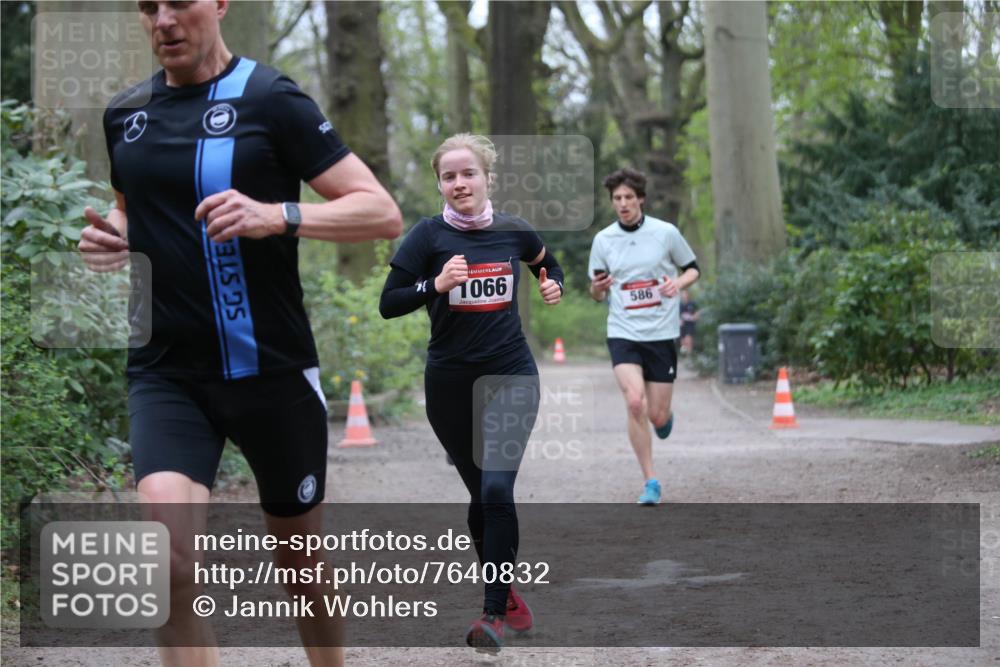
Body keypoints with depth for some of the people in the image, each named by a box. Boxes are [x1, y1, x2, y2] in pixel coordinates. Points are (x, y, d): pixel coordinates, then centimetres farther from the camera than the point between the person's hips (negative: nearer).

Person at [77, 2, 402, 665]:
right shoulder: (124, 114, 7)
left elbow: (383, 213, -13)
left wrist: (276, 216, -29)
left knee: (300, 560, 14)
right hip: (166, 372, 2)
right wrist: (113, 235, 3)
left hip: (272, 369, -2)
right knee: (170, 554, -22)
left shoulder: (272, 99, -8)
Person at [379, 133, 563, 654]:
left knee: (497, 489, -17)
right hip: (451, 382, 0)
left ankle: (494, 612, -13)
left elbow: (548, 264, 23)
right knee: (482, 497, 9)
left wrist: (553, 286, 2)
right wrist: (437, 284, -23)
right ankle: (510, 600, 27)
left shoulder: (513, 231, 2)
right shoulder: (429, 235, -5)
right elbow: (388, 304, -9)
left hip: (510, 376, 0)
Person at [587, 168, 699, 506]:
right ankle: (650, 482, -9)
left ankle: (667, 415, 41)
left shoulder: (666, 233, -2)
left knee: (658, 416, 0)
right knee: (635, 402, -21)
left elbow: (693, 268, 11)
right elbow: (597, 293, 11)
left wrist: (678, 282, -11)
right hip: (623, 334, 0)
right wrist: (598, 287, -13)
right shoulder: (603, 240, 3)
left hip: (661, 334, 0)